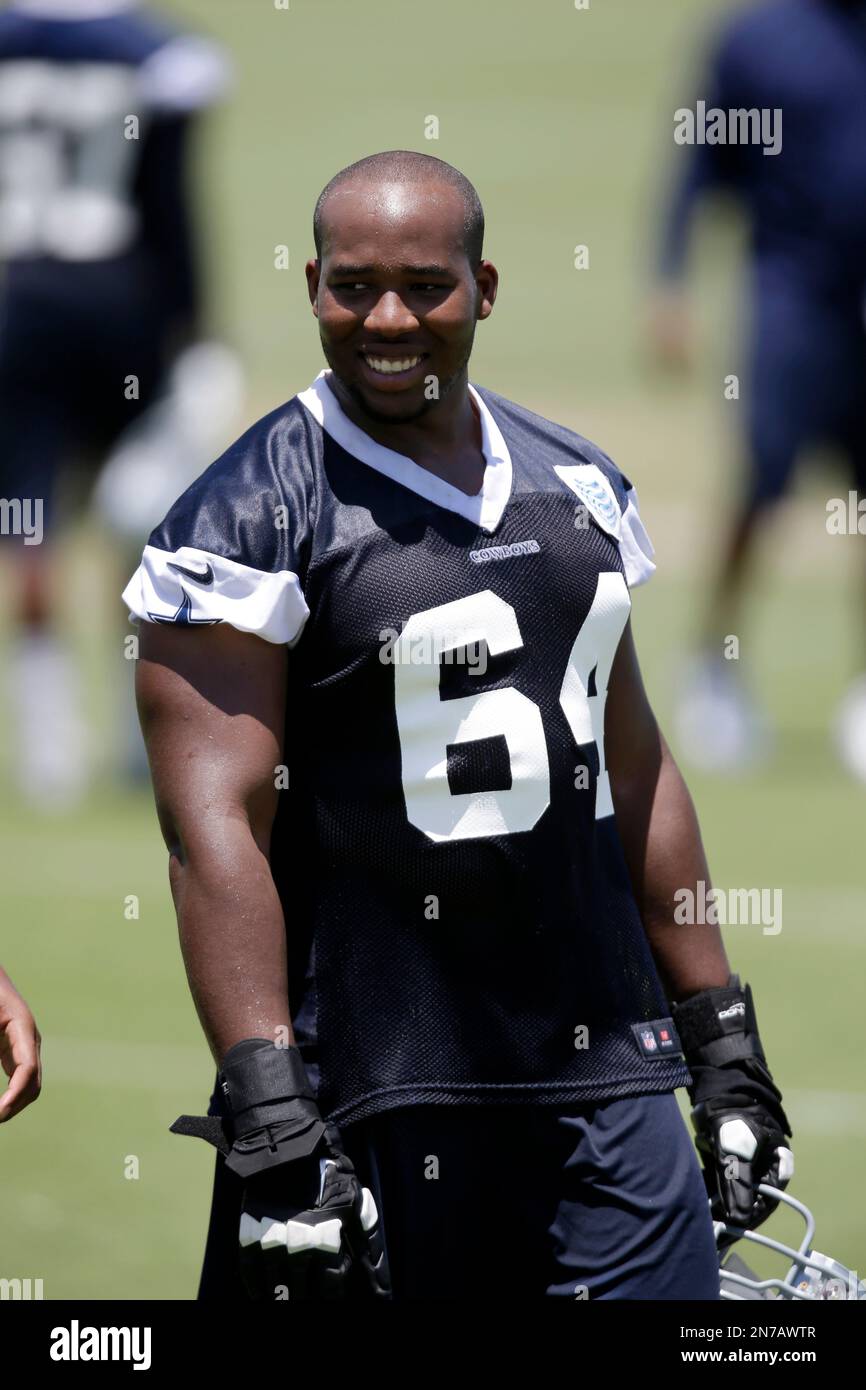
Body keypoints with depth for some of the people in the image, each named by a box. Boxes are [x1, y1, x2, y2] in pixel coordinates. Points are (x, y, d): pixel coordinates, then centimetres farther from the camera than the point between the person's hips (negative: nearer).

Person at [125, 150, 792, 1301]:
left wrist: (722, 1041, 17)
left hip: (605, 1075, 5)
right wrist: (274, 1132, -22)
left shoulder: (580, 487, 12)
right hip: (374, 1096, -5)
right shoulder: (250, 522, -8)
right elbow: (216, 823, -14)